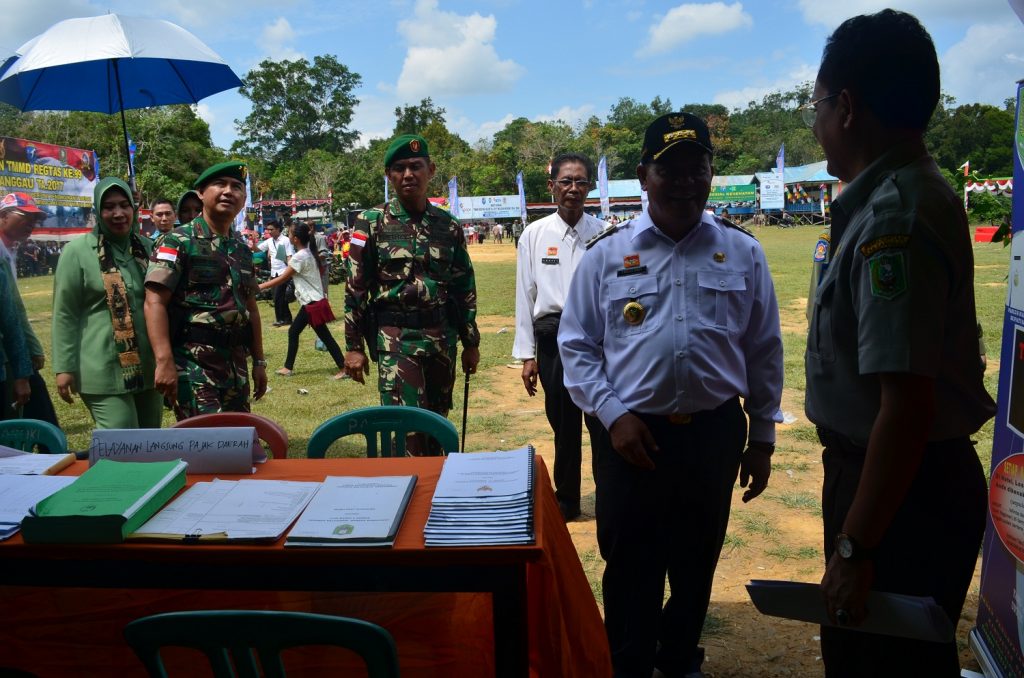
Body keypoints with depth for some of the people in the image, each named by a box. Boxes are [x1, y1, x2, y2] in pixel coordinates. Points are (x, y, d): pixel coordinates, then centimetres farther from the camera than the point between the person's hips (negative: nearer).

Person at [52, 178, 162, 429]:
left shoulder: (148, 248, 9)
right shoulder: (78, 251, -5)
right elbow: (65, 314, -5)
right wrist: (64, 368, -8)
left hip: (149, 366, 6)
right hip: (105, 370, -5)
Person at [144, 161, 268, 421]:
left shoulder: (242, 249, 15)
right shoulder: (178, 241, -5)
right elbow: (155, 302, -12)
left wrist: (259, 361, 17)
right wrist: (164, 361, -22)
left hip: (235, 361, 7)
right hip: (193, 360, -7)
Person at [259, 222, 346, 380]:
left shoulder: (299, 257, -17)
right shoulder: (309, 253, 9)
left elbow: (281, 279, -12)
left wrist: (259, 287, -7)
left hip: (312, 304, -9)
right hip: (312, 302, 9)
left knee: (325, 336, -4)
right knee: (293, 332, 13)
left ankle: (343, 368, -1)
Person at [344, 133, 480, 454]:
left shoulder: (448, 225, 7)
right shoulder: (371, 223, -2)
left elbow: (464, 287, 11)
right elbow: (355, 289, -1)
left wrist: (471, 342, 10)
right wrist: (353, 346, -4)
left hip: (442, 336, 4)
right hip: (395, 337, -3)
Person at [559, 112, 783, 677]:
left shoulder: (742, 252, 3)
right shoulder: (606, 254, -2)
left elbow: (764, 350, 7)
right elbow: (576, 346, 0)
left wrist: (762, 438, 7)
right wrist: (613, 415, -11)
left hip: (715, 433, 2)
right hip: (631, 433, -2)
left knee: (697, 561, 19)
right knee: (630, 565, 11)